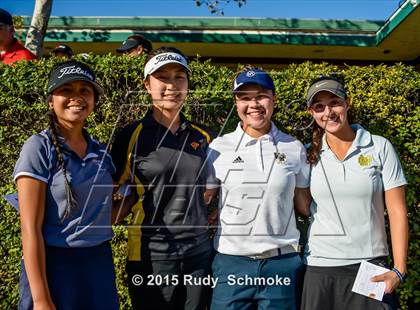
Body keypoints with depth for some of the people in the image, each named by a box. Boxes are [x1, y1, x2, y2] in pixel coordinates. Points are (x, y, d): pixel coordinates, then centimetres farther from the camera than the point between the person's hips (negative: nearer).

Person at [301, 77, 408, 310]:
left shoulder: (380, 147, -3)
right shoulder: (309, 155, 2)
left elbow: (397, 211, -3)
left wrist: (399, 270, -8)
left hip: (371, 266, -1)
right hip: (319, 266, 2)